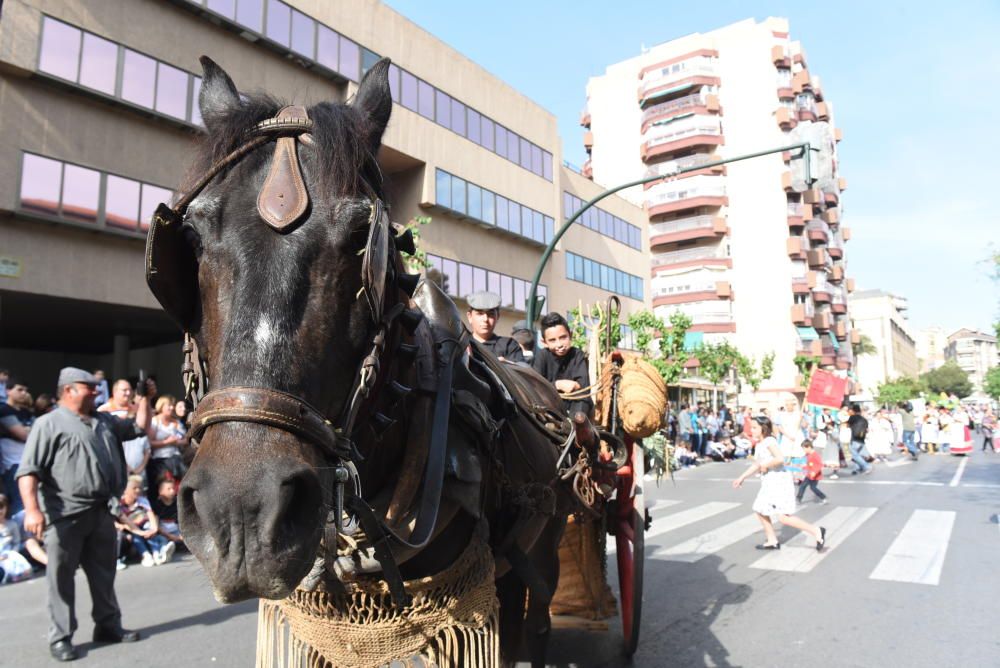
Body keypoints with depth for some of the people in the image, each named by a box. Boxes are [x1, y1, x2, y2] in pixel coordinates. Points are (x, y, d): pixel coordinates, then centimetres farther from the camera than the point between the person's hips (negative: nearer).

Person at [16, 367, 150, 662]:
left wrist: (143, 398, 12)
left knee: (103, 574, 15)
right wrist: (32, 509, -21)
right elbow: (29, 470, -12)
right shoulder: (49, 423, -7)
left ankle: (108, 626, 27)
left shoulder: (105, 421, 14)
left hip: (101, 512, 7)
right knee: (61, 577, 5)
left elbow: (140, 427, 23)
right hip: (65, 515, -6)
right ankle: (60, 637, 18)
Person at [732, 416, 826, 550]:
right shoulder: (759, 445, 13)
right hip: (768, 483, 10)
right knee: (760, 510, 17)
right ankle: (772, 541, 27)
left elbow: (780, 459, -32)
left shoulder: (769, 441, -16)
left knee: (784, 517, -15)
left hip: (779, 481, -10)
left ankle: (816, 531, -4)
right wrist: (742, 478, 22)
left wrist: (766, 465, -17)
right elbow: (756, 465, 23)